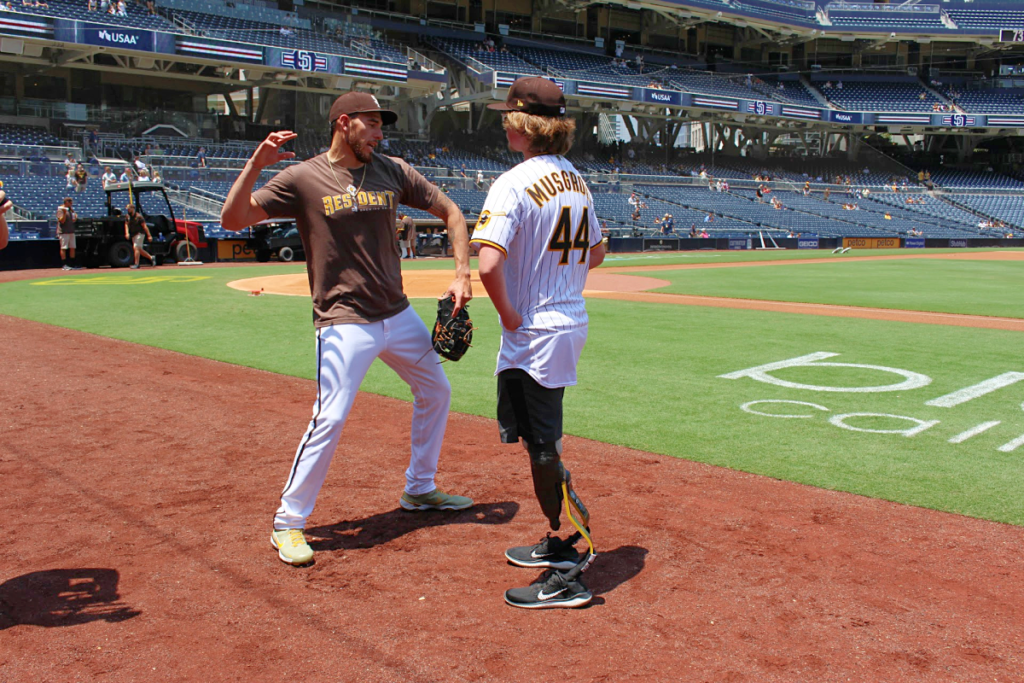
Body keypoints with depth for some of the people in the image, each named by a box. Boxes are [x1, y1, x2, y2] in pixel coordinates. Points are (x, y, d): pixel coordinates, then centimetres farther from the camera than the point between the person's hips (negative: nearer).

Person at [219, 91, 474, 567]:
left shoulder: (393, 171, 5)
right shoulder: (303, 178, -7)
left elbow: (450, 212, 10)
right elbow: (233, 219, -12)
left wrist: (462, 275, -1)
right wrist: (255, 164, -26)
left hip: (398, 315, 6)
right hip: (344, 323, -6)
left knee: (435, 391, 17)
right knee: (329, 420, -12)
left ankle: (419, 489, 36)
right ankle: (288, 523, 6)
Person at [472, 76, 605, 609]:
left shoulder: (515, 184, -17)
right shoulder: (577, 181, 10)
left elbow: (488, 264, -30)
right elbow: (595, 253, 22)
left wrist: (508, 313, -16)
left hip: (534, 332, -9)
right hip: (572, 324, 9)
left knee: (544, 451, 0)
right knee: (541, 441, 22)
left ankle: (570, 573, 9)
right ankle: (560, 541, 34)